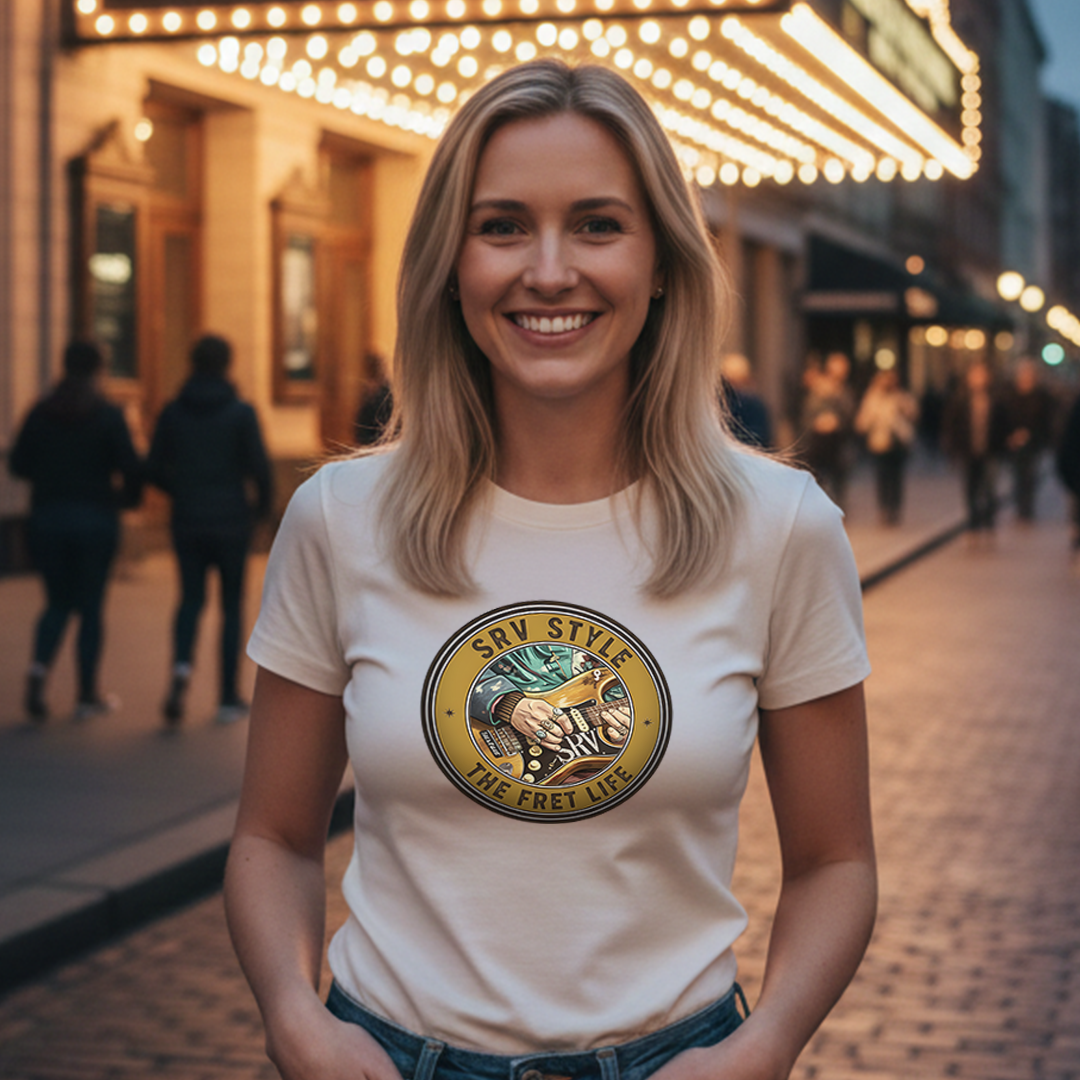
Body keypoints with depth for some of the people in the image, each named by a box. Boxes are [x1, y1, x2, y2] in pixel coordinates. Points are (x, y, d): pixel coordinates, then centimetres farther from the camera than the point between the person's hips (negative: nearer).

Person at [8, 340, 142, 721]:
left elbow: (19, 464, 2)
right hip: (96, 519, -3)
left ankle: (40, 666, -13)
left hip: (48, 518, 3)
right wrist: (130, 496, 7)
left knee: (58, 602, 14)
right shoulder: (108, 415, -8)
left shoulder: (40, 412, 1)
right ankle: (88, 694, 9)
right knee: (91, 605, 7)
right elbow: (130, 466, -13)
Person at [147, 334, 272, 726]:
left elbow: (154, 469, 2)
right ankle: (228, 697, 11)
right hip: (230, 521, -2)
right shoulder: (241, 413, -7)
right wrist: (262, 505, 8)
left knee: (191, 599, 15)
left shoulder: (172, 412, 1)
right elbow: (259, 466, -10)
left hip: (187, 521, 2)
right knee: (231, 605, 9)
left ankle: (182, 666, -12)